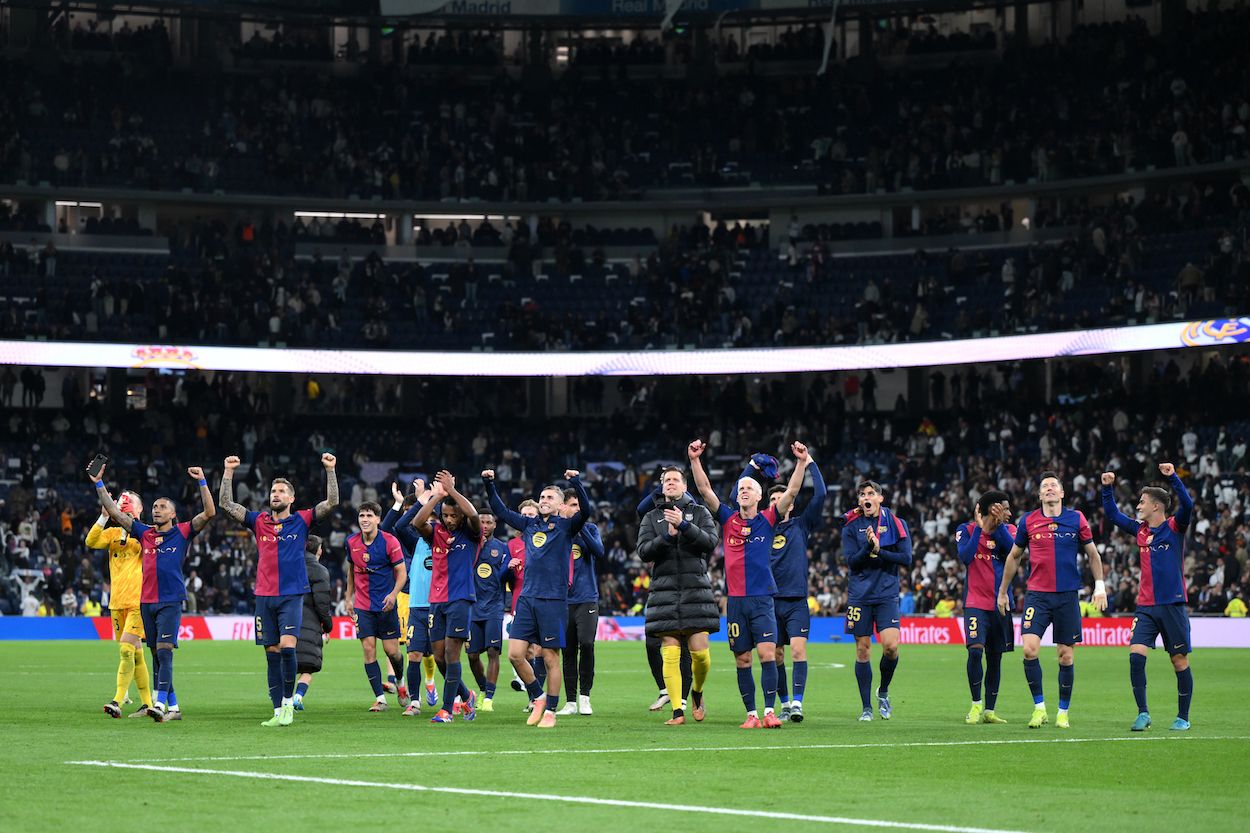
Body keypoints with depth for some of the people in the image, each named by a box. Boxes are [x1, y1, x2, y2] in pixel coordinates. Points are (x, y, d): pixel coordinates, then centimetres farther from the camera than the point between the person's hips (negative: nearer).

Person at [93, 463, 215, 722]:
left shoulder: (182, 533, 2)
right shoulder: (144, 533, 12)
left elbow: (209, 513, -8)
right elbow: (114, 513, 13)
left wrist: (202, 482, -15)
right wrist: (99, 484, 8)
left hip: (171, 601, -5)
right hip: (147, 602, 5)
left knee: (164, 652, -16)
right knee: (157, 656, 7)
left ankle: (160, 705, -23)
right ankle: (173, 708, 14)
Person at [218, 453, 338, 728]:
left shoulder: (302, 520, 4)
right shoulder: (259, 522, 9)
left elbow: (332, 502, -4)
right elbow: (226, 504, 7)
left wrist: (330, 470, -11)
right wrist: (228, 473, 0)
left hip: (292, 595, -3)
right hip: (264, 596, 3)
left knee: (287, 647, -19)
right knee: (272, 654, 3)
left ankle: (288, 701, -3)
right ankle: (278, 712, 6)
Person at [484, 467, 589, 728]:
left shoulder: (566, 527, 2)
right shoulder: (529, 525, 14)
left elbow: (585, 510, -16)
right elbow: (500, 511, 20)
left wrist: (576, 483, -28)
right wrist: (489, 484, 9)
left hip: (553, 601, -4)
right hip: (527, 598, 5)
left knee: (550, 658, -1)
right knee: (515, 654, -2)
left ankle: (550, 711, 9)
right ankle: (538, 698, 17)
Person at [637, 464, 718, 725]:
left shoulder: (700, 512, 11)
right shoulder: (651, 517, 15)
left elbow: (711, 542, -4)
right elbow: (643, 551, 3)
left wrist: (684, 525, -15)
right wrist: (667, 537, -12)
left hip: (696, 588, -1)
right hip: (664, 590, 1)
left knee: (699, 651, -7)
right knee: (670, 654, -6)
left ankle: (697, 692, 21)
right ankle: (677, 710, -3)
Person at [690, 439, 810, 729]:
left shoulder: (767, 520, 5)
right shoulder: (728, 519, 7)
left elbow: (792, 491, -4)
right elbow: (705, 489, 0)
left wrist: (802, 462, -15)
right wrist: (695, 460, -11)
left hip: (762, 599, -2)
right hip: (736, 599, 2)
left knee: (767, 653, -12)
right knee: (742, 659, 3)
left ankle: (770, 711, -10)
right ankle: (751, 714, 7)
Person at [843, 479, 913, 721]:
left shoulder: (896, 524, 4)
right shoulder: (851, 527, 5)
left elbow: (906, 558, -3)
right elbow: (852, 562, -3)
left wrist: (878, 551, -11)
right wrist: (868, 547, -19)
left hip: (887, 595, -1)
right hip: (859, 596, 1)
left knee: (890, 646, -15)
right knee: (862, 650, 1)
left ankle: (883, 692, 11)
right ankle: (866, 706, 11)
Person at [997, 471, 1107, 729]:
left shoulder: (1076, 519, 2)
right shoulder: (1028, 521, 3)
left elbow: (1092, 554, 12)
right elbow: (1014, 556, 15)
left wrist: (1100, 586, 3)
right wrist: (1002, 591, 17)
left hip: (1068, 596, 0)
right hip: (1037, 595, 0)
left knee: (1065, 657, 2)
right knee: (1030, 649, -16)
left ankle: (1063, 712, 16)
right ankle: (1039, 707, -4)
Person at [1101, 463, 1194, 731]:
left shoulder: (1174, 527, -4)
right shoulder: (1140, 530, 11)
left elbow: (1187, 505, -21)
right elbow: (1112, 514, 21)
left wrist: (1173, 477, -30)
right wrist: (1108, 488, 10)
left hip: (1172, 605, -4)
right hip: (1145, 606, 4)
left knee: (1180, 661, 2)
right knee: (1136, 655, -10)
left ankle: (1183, 717, 13)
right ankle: (1143, 713, -5)